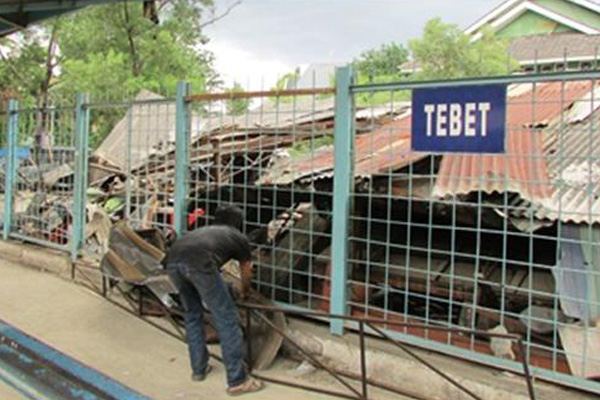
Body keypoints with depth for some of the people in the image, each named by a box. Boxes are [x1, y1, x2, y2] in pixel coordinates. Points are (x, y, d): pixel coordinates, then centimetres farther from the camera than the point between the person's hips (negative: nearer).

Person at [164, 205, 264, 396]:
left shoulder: (206, 230, 42)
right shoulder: (240, 238, 30)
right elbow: (246, 276, 45)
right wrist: (244, 292, 68)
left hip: (172, 260, 6)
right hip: (199, 262, -6)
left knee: (192, 314, 26)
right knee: (227, 319, 5)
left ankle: (199, 368, 35)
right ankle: (237, 380, 10)